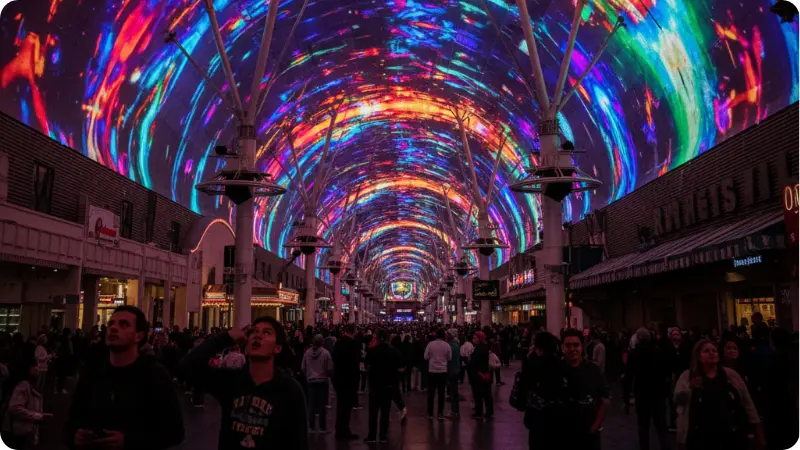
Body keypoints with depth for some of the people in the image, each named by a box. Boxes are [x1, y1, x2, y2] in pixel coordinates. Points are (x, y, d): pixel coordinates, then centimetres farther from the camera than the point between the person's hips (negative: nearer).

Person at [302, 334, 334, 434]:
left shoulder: (307, 352, -4)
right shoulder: (325, 353, -14)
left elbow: (303, 368, 3)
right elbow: (330, 369, -10)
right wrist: (330, 375, 11)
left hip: (310, 381, 3)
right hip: (322, 381, -3)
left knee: (311, 404, 10)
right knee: (322, 404, 3)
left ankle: (311, 426, 13)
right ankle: (322, 427, 7)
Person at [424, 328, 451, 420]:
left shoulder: (430, 344, -7)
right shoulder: (447, 345, -5)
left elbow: (426, 357, -4)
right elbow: (449, 358, 2)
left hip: (432, 371, 0)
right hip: (443, 371, 0)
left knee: (431, 393, 9)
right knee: (441, 393, 8)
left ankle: (430, 413, 14)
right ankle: (441, 414, 8)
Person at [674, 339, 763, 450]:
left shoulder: (731, 374, 7)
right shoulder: (688, 376, 2)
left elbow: (747, 402, 10)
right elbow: (678, 399, -7)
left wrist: (758, 432, 7)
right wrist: (690, 387, -26)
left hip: (733, 436, 2)